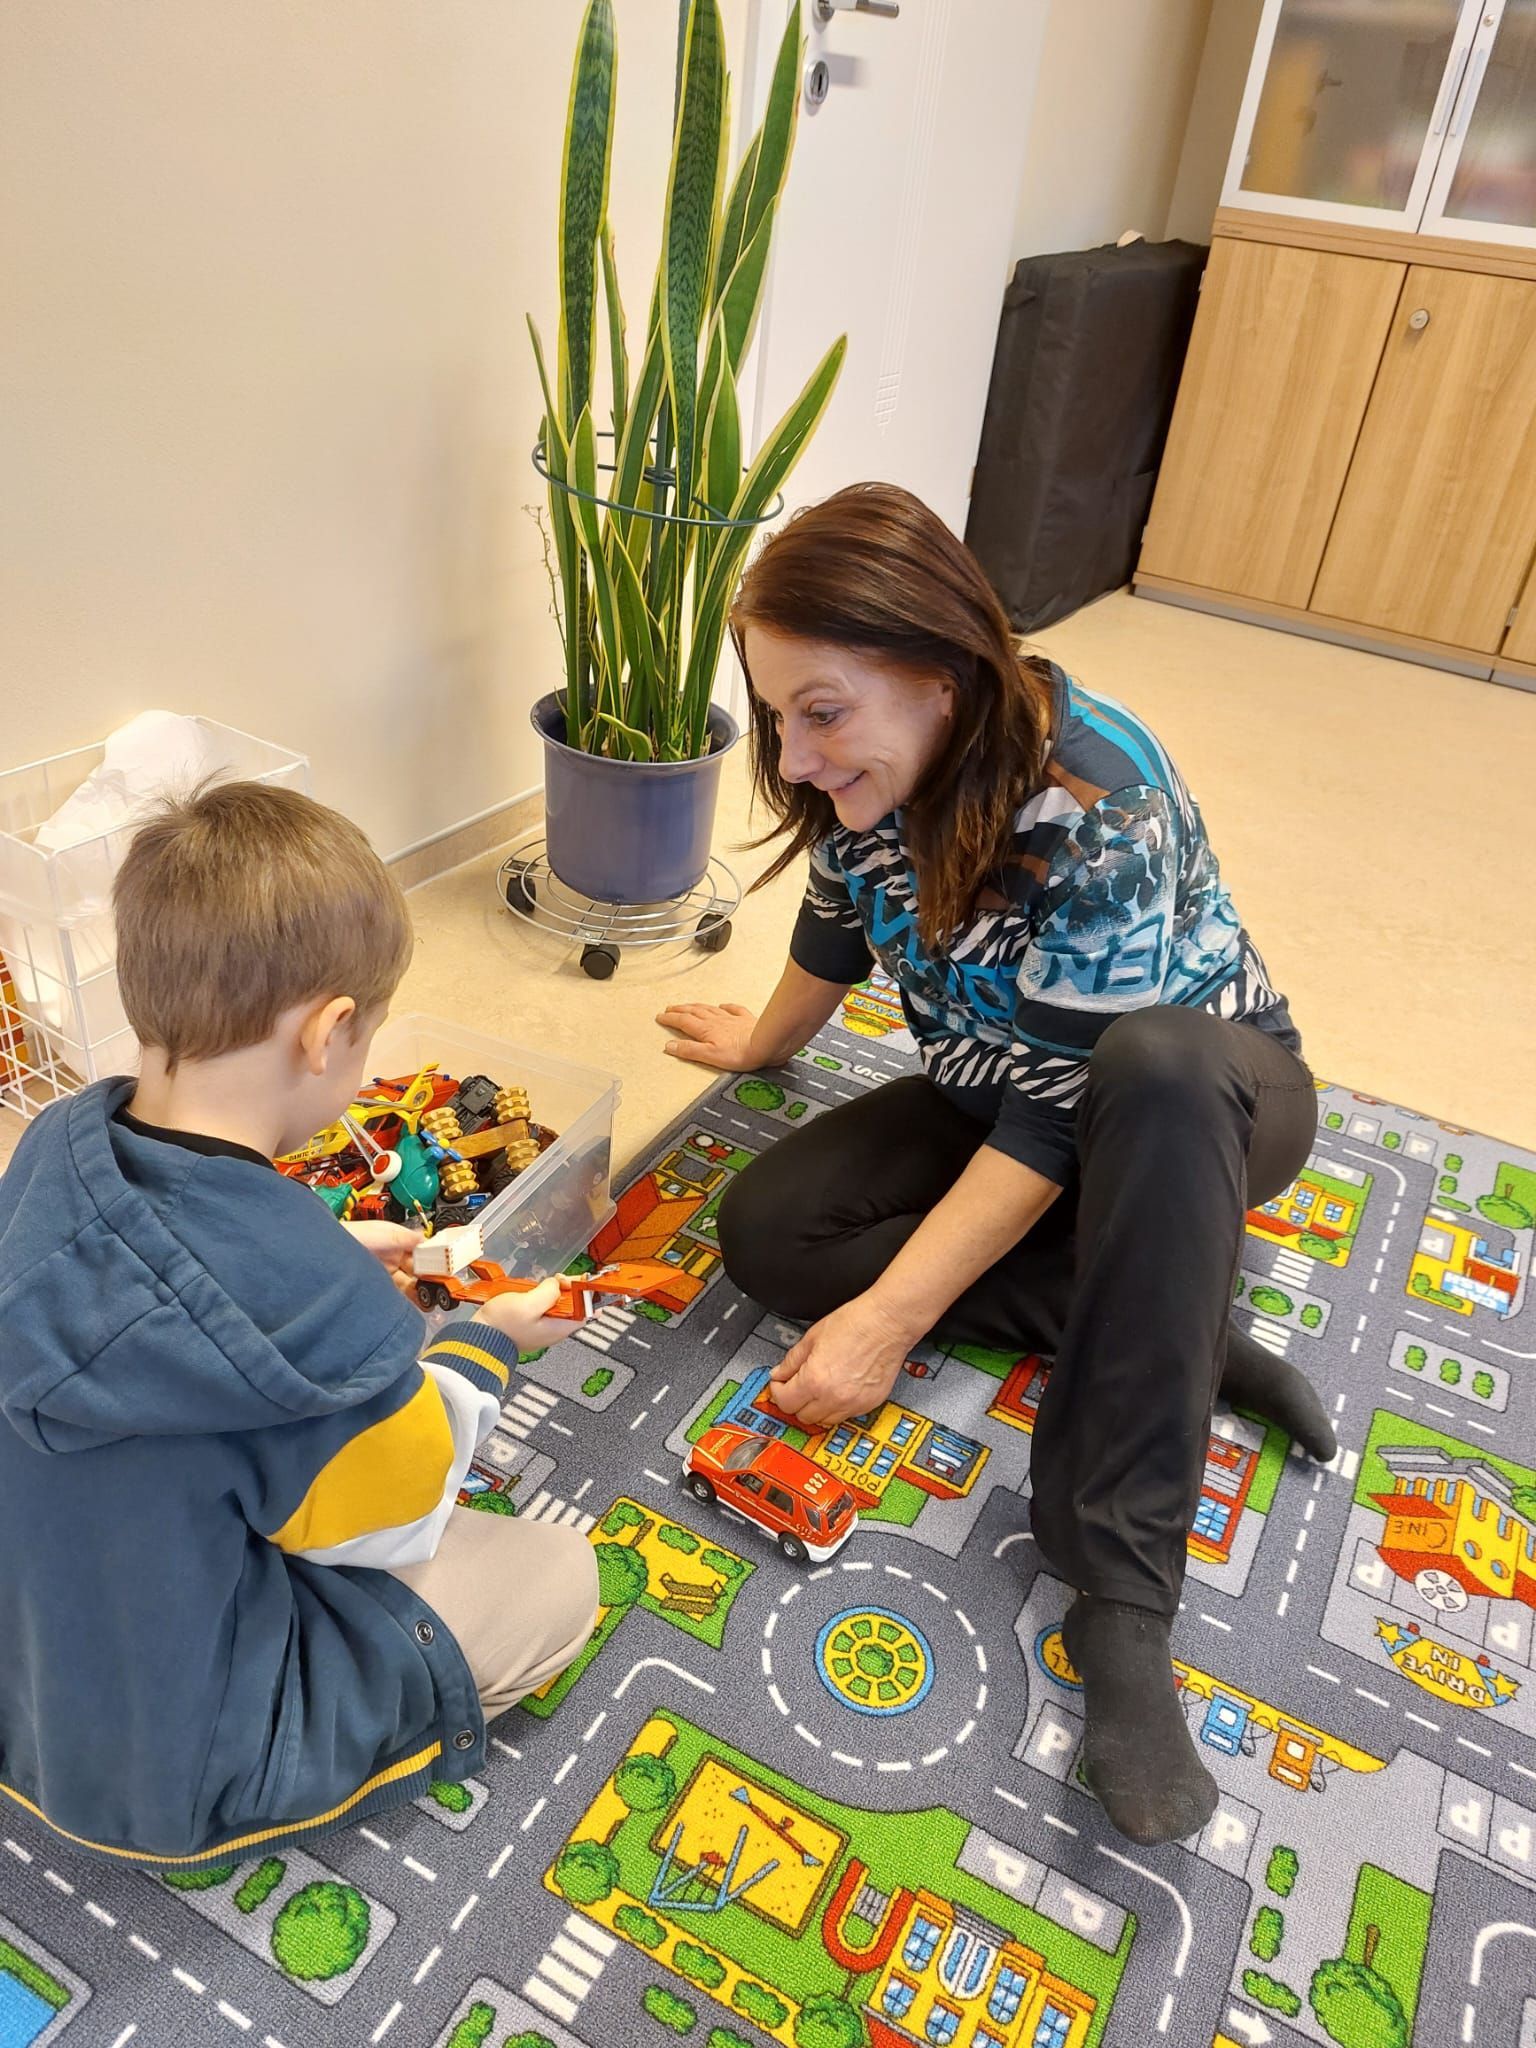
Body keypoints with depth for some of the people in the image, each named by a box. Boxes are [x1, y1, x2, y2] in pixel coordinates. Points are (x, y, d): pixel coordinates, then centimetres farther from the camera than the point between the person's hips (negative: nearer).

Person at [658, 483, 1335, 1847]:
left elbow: (1058, 1117, -31)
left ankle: (1120, 1599, -39)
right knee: (768, 1230, -17)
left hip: (1206, 1096, -6)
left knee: (1153, 1064, -43)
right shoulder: (876, 770, -13)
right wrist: (764, 1043, 24)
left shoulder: (1095, 808, -32)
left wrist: (888, 1322, -31)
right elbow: (840, 924, 8)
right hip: (1003, 1087, 6)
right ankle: (1179, 1339, -13)